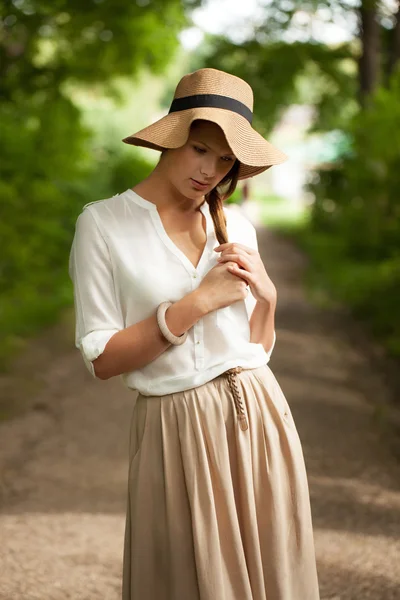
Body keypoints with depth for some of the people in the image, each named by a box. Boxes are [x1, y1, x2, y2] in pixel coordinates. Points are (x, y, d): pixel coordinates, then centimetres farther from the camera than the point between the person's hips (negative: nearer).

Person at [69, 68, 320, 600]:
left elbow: (257, 348, 13)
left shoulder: (237, 228, 8)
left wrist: (265, 296, -6)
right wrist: (196, 303, -15)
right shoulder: (104, 223, -7)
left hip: (258, 418, 4)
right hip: (176, 432, -4)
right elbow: (102, 360, -10)